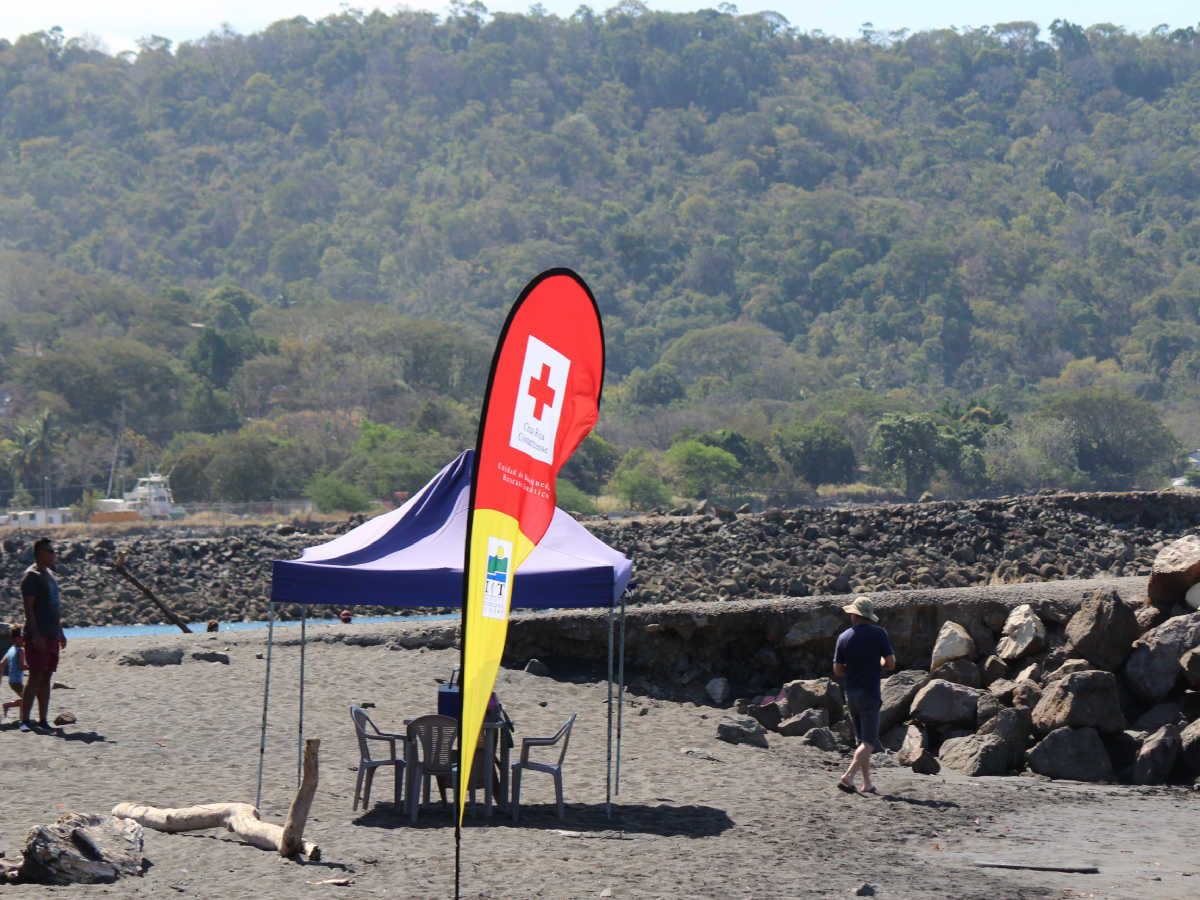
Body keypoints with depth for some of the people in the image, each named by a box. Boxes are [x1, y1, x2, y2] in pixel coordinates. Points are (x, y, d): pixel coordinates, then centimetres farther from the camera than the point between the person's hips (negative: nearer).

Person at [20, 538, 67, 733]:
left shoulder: (49, 574, 19)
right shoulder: (31, 576, -9)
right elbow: (28, 607, -16)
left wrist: (60, 632, 24)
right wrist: (35, 635, -22)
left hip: (52, 636, 9)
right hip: (37, 636, -9)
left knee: (46, 678, 8)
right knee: (35, 678, -12)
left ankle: (43, 720, 11)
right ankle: (24, 720, -11)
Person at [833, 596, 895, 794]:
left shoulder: (844, 637, 2)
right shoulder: (878, 633, -7)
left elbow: (837, 670, 3)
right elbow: (891, 664, -7)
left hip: (850, 694, 5)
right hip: (870, 694, -4)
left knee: (863, 740, 15)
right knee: (868, 742, -4)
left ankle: (867, 783, 13)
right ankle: (848, 776, -23)